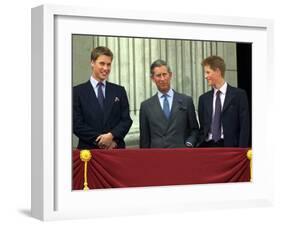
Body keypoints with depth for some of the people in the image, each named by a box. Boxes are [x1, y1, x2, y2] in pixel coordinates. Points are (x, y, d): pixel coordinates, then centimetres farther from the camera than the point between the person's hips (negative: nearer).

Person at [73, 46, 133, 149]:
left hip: (116, 149, 2)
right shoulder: (78, 91, 4)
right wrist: (99, 141, -10)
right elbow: (77, 124, -2)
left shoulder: (119, 91, 13)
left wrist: (112, 136, -11)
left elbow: (126, 120, 7)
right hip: (89, 150, -2)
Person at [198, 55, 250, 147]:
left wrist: (241, 152, -11)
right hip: (207, 147, 4)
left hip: (229, 147, -4)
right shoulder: (204, 98, 13)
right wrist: (200, 146, 2)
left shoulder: (239, 94, 1)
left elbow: (244, 126, -3)